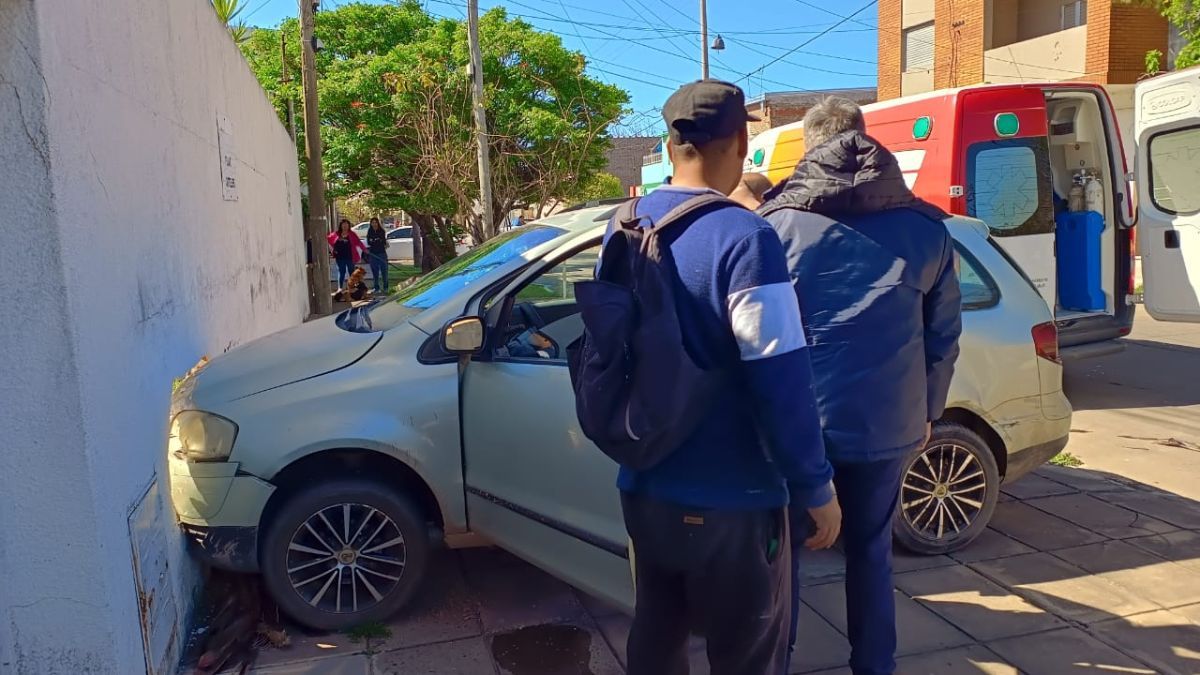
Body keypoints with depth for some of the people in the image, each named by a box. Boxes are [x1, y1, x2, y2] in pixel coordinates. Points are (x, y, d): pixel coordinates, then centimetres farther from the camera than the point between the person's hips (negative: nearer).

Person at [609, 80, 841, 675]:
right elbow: (781, 379, -21)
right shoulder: (744, 236, -19)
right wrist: (816, 487, -10)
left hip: (642, 487, 7)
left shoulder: (623, 229, 2)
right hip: (728, 501, -6)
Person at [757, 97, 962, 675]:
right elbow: (943, 334, 10)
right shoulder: (925, 227, 5)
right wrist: (925, 411, 21)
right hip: (886, 422, 3)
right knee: (871, 552, 19)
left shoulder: (779, 222, -3)